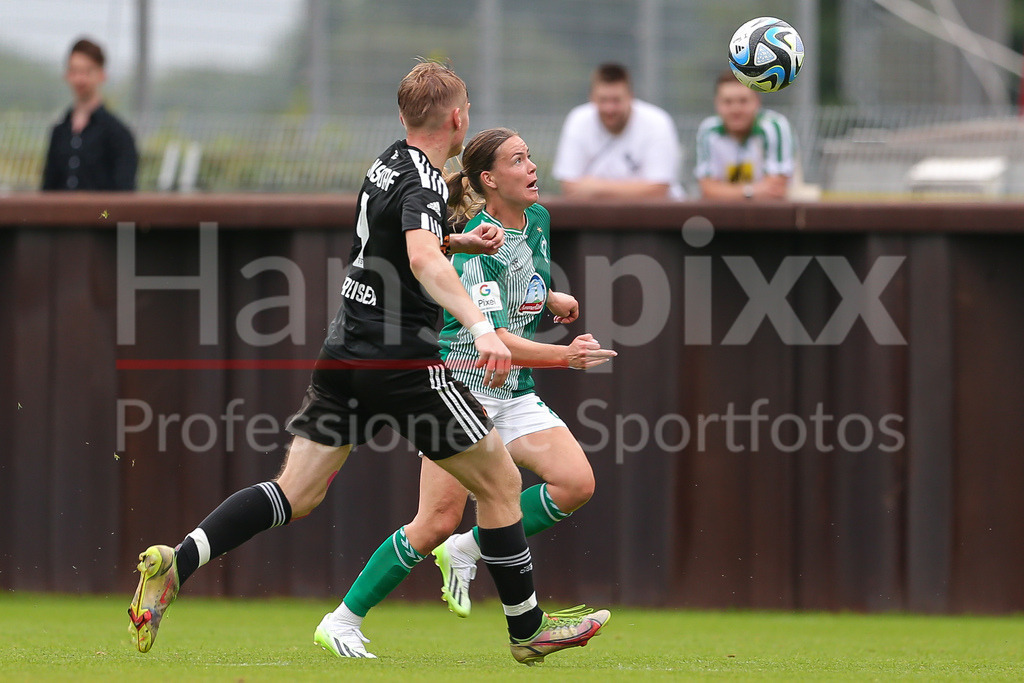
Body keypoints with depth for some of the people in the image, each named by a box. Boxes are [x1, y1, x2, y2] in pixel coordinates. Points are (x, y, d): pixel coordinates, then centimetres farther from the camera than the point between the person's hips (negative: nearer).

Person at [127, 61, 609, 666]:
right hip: (403, 366, -8)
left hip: (347, 354, 8)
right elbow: (423, 260, -34)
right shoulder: (423, 180, -14)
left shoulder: (388, 164, 14)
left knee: (296, 496, 4)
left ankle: (176, 564, -13)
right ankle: (528, 629, 13)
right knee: (500, 481, 6)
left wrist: (459, 241, 25)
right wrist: (482, 328, -45)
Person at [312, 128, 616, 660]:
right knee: (438, 522, -14)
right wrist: (564, 356, -39)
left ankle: (466, 550, 4)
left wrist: (550, 299, 12)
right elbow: (496, 341, -27)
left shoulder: (538, 221, 7)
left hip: (515, 395, 7)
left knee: (576, 483, -12)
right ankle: (342, 621, -2)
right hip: (462, 385, -7)